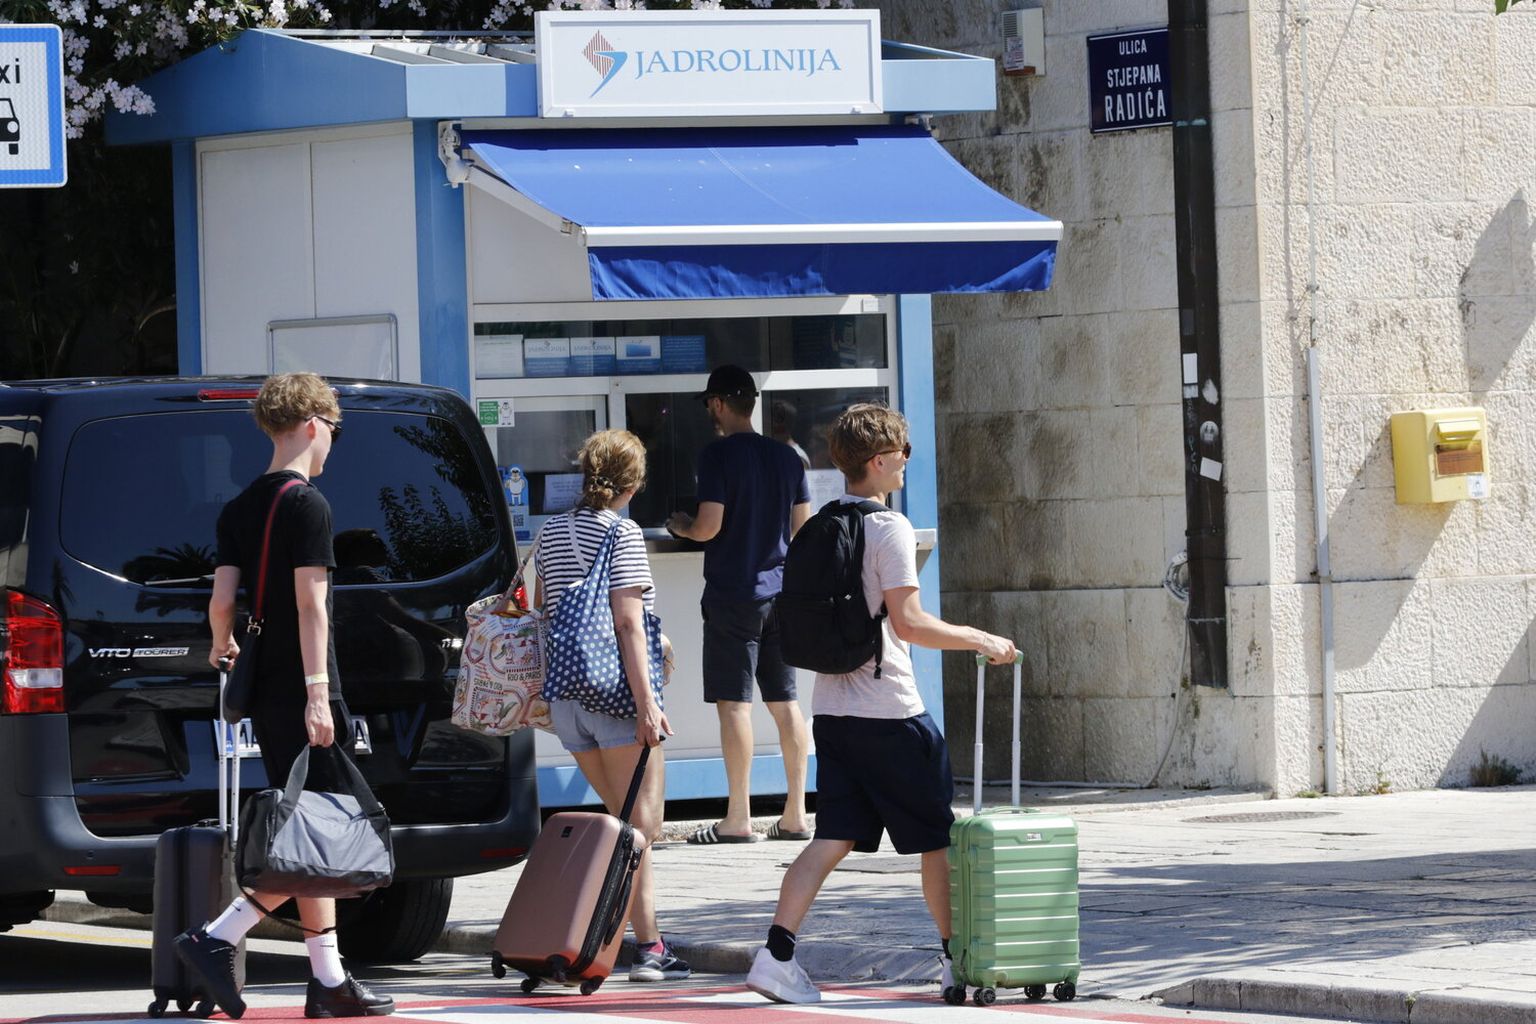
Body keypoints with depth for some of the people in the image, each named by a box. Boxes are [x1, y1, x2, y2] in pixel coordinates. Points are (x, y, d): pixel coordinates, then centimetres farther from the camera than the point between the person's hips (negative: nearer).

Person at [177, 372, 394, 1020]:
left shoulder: (239, 510, 13)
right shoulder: (307, 504, -10)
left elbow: (222, 599, 8)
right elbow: (310, 603, -16)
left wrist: (223, 648, 29)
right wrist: (318, 692, -19)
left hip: (266, 695, 8)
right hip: (299, 691, -8)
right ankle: (216, 939, -15)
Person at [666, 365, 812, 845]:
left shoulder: (718, 454, -10)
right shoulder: (786, 456, 8)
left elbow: (709, 526, -15)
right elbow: (803, 526, 14)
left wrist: (681, 526, 6)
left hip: (732, 594, -6)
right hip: (781, 590, 6)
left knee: (733, 701, -4)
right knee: (785, 700, 9)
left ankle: (738, 818, -5)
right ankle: (795, 814, 9)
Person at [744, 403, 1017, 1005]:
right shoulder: (889, 528, -13)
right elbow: (909, 622, -19)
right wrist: (980, 640, -10)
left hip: (832, 705, 7)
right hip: (889, 708, -7)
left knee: (834, 837, 4)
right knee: (936, 836, 8)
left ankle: (777, 955, -9)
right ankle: (956, 956, 16)